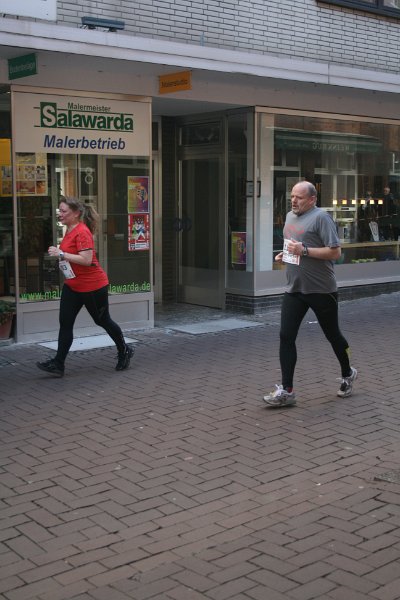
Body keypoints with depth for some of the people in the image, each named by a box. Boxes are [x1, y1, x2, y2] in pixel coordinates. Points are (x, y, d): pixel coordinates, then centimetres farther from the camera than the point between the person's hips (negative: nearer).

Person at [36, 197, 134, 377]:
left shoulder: (82, 232, -21)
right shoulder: (69, 230, 8)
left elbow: (86, 260, -29)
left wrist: (61, 254, -29)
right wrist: (59, 254, 11)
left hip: (92, 286, -9)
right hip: (72, 286, 9)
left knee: (102, 321, 9)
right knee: (65, 323, 1)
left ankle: (124, 351, 31)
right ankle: (58, 364, 2)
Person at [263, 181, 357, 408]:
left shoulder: (321, 217, -13)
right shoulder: (290, 216, 11)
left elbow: (335, 252, -18)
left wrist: (304, 250, -24)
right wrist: (284, 254, 5)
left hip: (321, 290, -6)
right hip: (294, 289, 6)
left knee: (333, 334, 11)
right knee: (286, 337, -5)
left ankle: (348, 374, 36)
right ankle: (287, 391, -2)